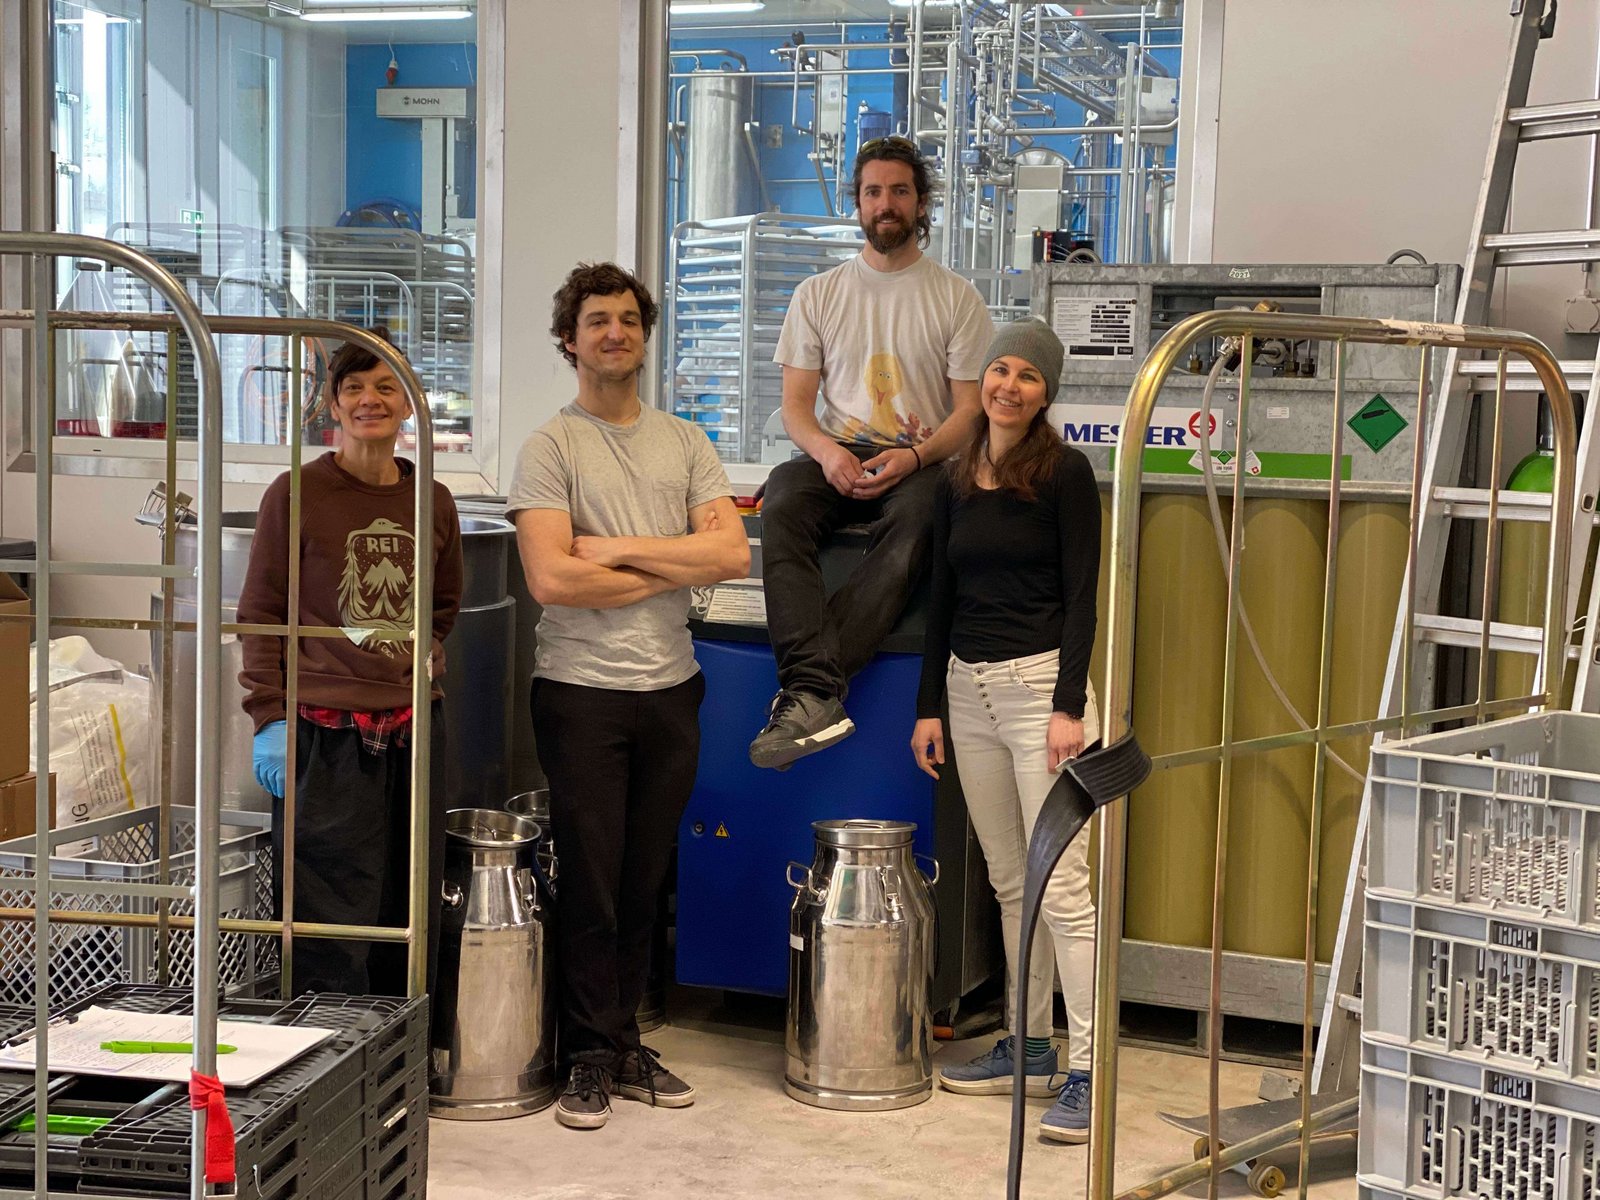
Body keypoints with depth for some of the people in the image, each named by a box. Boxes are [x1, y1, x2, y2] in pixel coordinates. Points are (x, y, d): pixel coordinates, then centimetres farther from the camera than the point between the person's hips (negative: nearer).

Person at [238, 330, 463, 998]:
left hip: (414, 732, 4)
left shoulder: (433, 502, 9)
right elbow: (260, 612, -1)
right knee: (330, 925, -3)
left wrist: (425, 665, 11)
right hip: (325, 735, -4)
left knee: (412, 916, 9)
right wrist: (270, 717, -7)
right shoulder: (297, 494, -3)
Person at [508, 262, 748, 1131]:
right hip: (582, 691, -4)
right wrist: (675, 569, -6)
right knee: (590, 881, 1)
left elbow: (731, 553, -3)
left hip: (671, 689, 4)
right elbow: (550, 578, -15)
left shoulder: (685, 443, 11)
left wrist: (620, 549, -11)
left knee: (643, 884, 10)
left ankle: (623, 1045, 21)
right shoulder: (550, 447, -3)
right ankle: (589, 1058, 12)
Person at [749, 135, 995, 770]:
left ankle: (805, 688, -47)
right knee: (782, 504, -34)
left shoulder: (956, 297, 10)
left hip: (920, 463, -2)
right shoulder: (818, 294, 16)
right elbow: (795, 403, 10)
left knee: (915, 523, -38)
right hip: (834, 458, 2)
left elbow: (971, 411, 4)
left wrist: (912, 457, -16)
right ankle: (818, 694, -47)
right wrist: (826, 450, -13)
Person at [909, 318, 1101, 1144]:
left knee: (1061, 881, -8)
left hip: (1039, 680, -6)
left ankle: (1084, 1073, -6)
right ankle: (1029, 1049, 23)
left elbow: (1081, 597, -10)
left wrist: (1069, 706, -17)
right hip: (969, 686, 7)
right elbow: (943, 599, 14)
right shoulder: (957, 481, 11)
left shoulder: (1064, 474, -6)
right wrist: (928, 705, 11)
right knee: (1008, 880, 13)